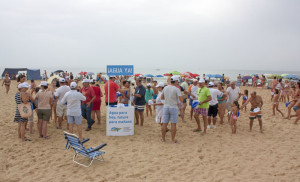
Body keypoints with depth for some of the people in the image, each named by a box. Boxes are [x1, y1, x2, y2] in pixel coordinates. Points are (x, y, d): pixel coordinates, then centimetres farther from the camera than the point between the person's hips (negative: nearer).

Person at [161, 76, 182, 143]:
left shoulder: (165, 88, 4)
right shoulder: (176, 89, -10)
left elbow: (162, 97, 14)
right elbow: (181, 100, -14)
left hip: (166, 107, 4)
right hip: (173, 108, -4)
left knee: (164, 123, 8)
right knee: (173, 124, 2)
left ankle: (163, 138, 16)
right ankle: (173, 140, 7)